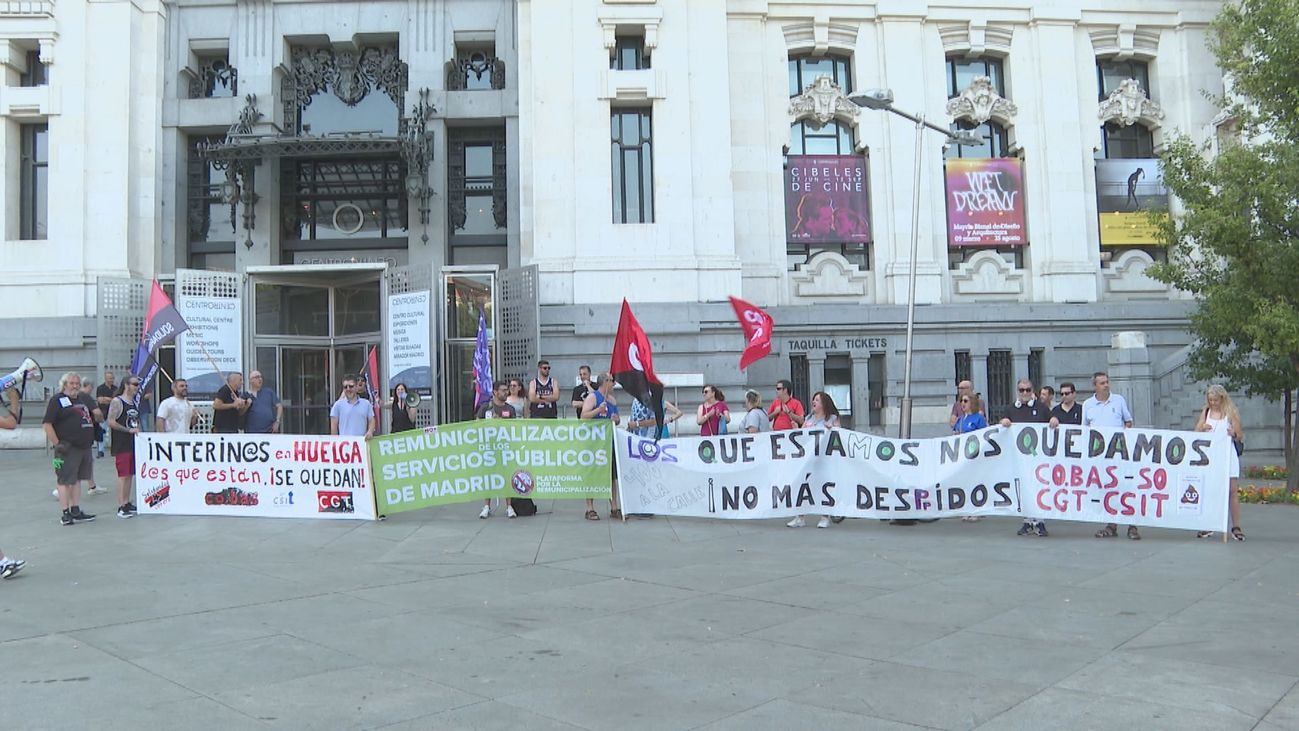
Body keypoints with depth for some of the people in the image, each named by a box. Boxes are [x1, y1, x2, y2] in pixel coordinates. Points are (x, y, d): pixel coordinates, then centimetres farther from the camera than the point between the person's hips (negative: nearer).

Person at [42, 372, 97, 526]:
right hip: (68, 449, -8)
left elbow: (90, 420, 30)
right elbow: (47, 424, -12)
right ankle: (66, 514, 1)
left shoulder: (81, 400, 18)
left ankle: (76, 512, 18)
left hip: (84, 448, 8)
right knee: (65, 481, -2)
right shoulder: (57, 400, -5)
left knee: (76, 480, 13)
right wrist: (57, 444, -17)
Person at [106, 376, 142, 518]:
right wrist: (129, 430, -19)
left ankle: (127, 503, 19)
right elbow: (111, 422, -17)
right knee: (123, 475, -8)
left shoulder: (135, 403, 16)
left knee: (130, 474, 11)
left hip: (134, 443, 8)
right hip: (121, 444, -8)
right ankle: (121, 507, -6)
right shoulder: (117, 402, -9)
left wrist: (138, 430, 11)